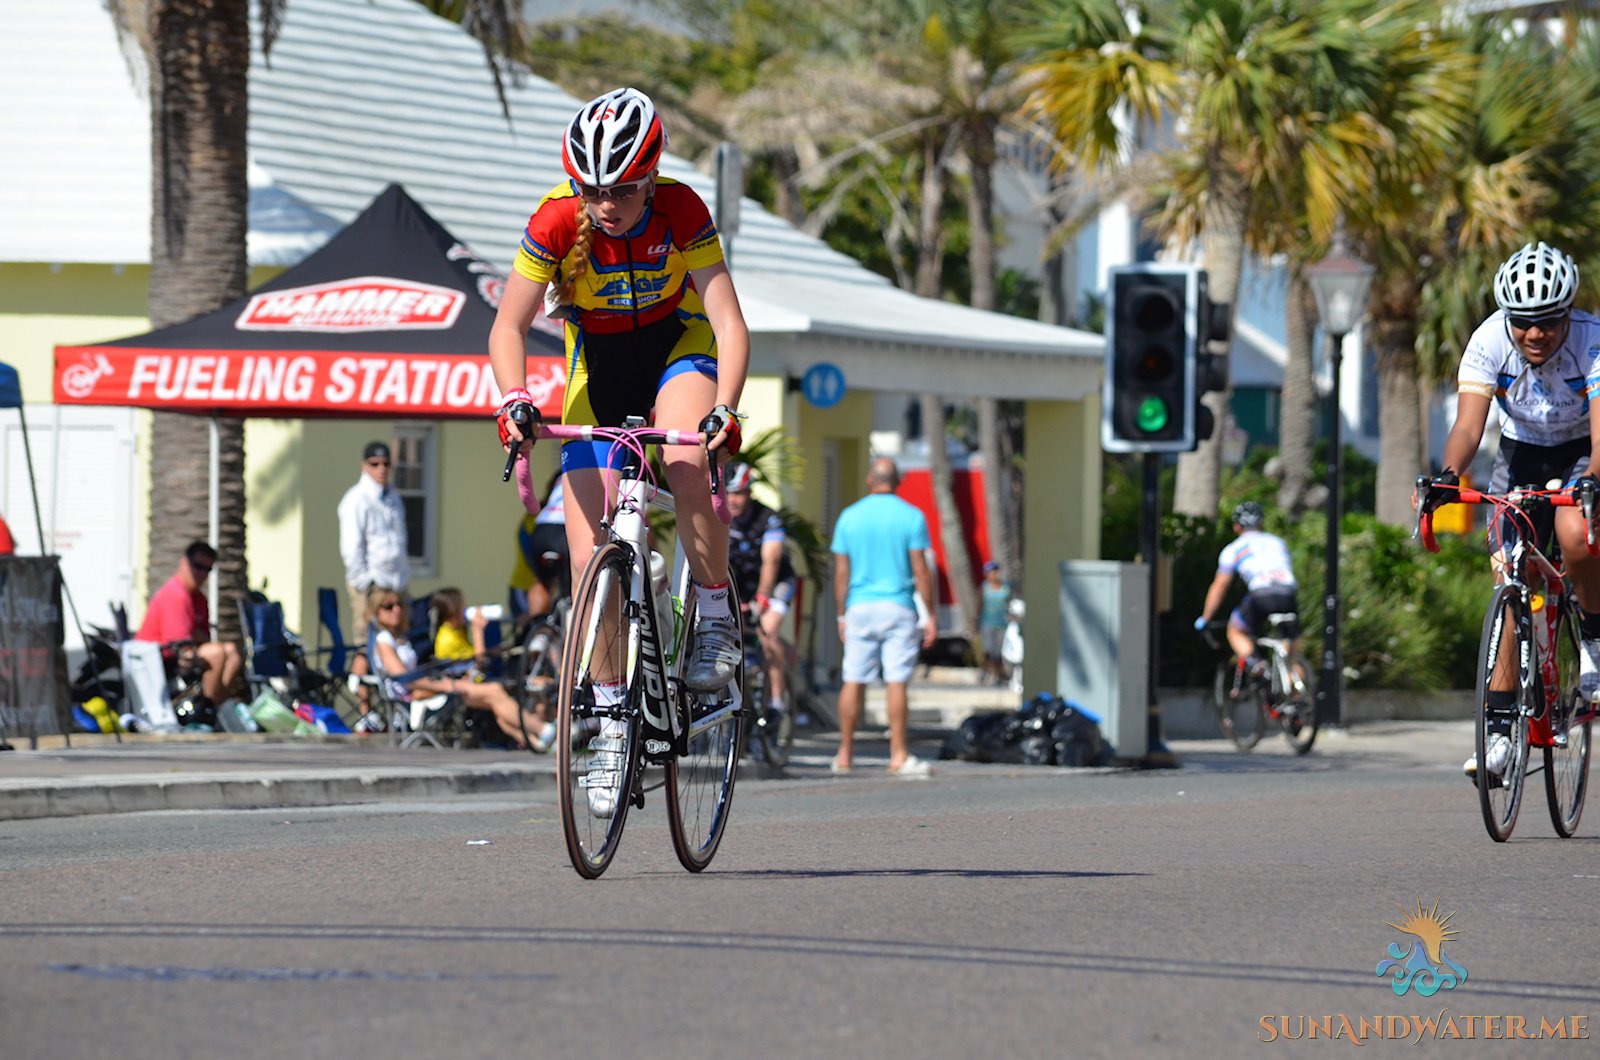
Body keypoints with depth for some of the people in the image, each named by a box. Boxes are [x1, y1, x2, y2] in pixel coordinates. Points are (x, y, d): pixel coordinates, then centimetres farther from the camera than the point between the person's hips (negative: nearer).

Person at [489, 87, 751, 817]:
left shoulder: (681, 212, -25)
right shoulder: (556, 222, -23)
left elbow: (729, 323, -28)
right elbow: (508, 326, -20)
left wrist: (724, 407, -45)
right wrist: (514, 399, -38)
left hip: (678, 349, -2)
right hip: (598, 369, 2)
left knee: (686, 465, -36)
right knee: (588, 560, -8)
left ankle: (717, 619, -14)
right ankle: (610, 725, 3)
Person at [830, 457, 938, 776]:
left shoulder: (849, 517, 5)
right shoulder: (911, 517, -3)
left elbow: (841, 572, 6)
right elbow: (921, 570, -5)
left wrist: (841, 615, 13)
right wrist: (930, 615, 0)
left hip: (860, 606, 2)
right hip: (898, 606, -2)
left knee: (853, 681, 6)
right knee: (897, 682, -4)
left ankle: (845, 755, 8)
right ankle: (899, 756, -6)